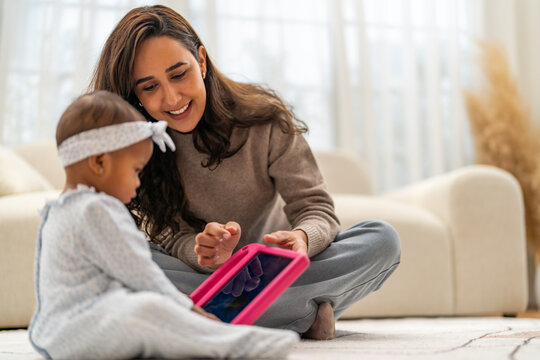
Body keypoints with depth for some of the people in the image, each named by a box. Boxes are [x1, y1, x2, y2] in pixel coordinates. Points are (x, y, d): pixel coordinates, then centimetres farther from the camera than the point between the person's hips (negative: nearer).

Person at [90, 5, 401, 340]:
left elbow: (317, 209, -14)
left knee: (382, 239, -22)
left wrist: (301, 237, -39)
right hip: (199, 274, 0)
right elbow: (170, 236, -15)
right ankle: (303, 314, -31)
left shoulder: (264, 117, -12)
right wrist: (202, 253, -39)